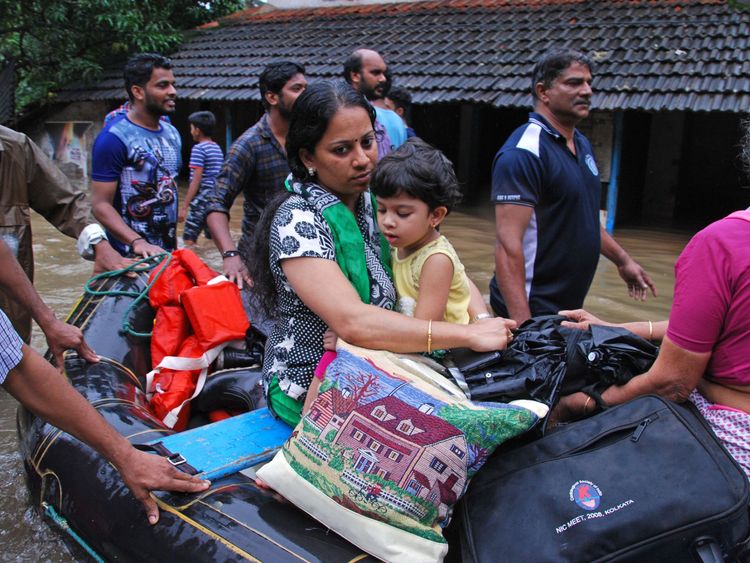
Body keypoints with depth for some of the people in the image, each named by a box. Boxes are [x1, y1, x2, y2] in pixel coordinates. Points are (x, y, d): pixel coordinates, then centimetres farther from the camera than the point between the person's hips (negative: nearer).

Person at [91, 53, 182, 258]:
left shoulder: (172, 133, 9)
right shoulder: (114, 138, -13)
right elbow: (100, 205, -16)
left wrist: (173, 244, 15)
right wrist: (138, 243, -30)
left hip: (167, 253, 7)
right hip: (130, 257, -6)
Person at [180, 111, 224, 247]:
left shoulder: (199, 148, -11)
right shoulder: (217, 148, 14)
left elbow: (196, 180, -16)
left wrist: (184, 207, -16)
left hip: (202, 201, -9)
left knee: (188, 240, -6)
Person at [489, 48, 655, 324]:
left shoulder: (582, 144, 11)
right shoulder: (524, 153, -19)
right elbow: (508, 245, -26)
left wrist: (623, 260, 25)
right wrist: (521, 322, -31)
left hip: (570, 305, 9)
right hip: (532, 309, -9)